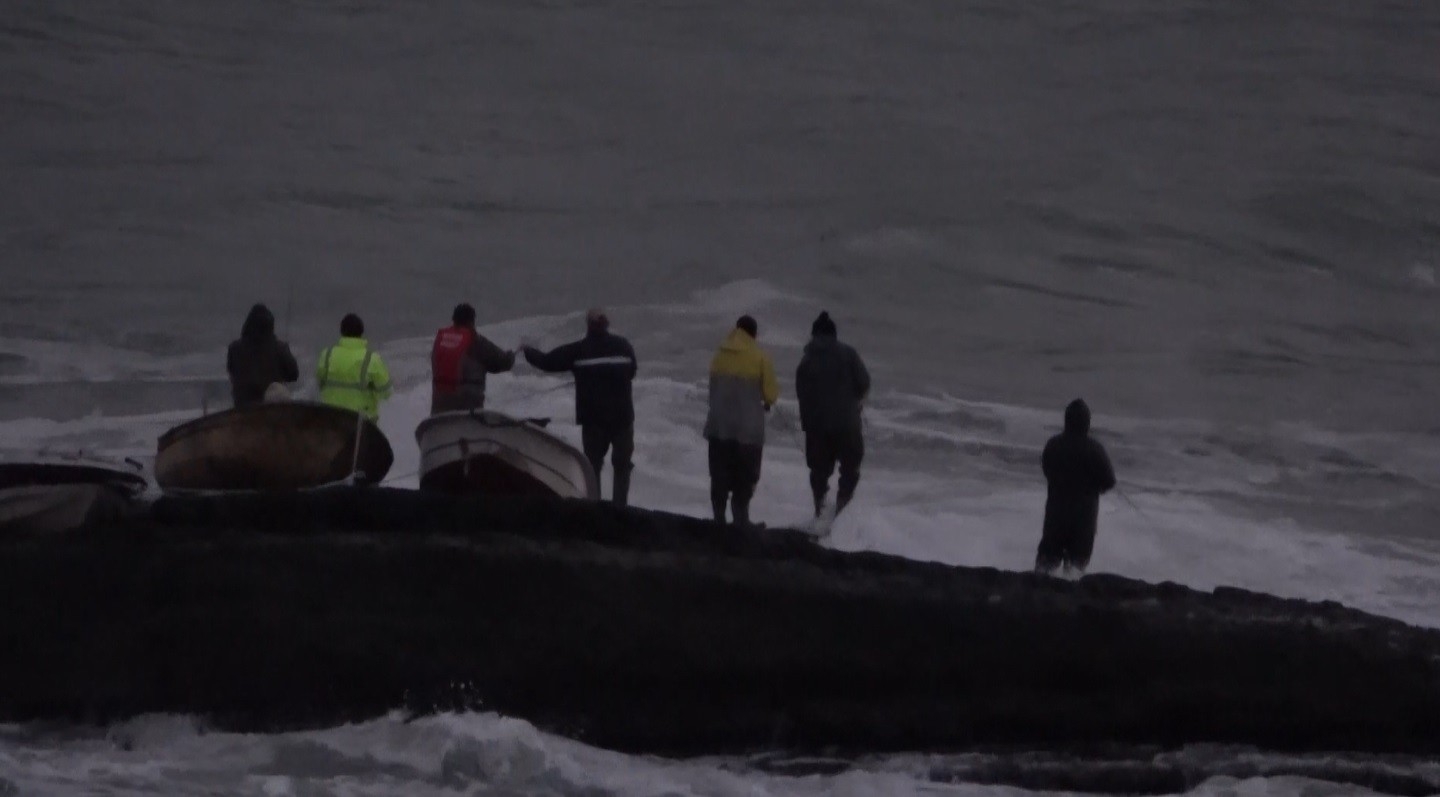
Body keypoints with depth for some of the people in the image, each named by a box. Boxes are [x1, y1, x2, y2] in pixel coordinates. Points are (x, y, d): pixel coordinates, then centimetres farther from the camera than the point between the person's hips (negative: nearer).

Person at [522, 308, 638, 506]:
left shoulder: (579, 350, -4)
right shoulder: (622, 346, -1)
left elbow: (548, 362, 2)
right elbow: (632, 371, 15)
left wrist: (528, 351, 20)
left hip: (593, 417, 0)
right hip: (622, 415, 0)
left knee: (593, 462, 10)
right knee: (622, 464, 8)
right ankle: (619, 506, -2)